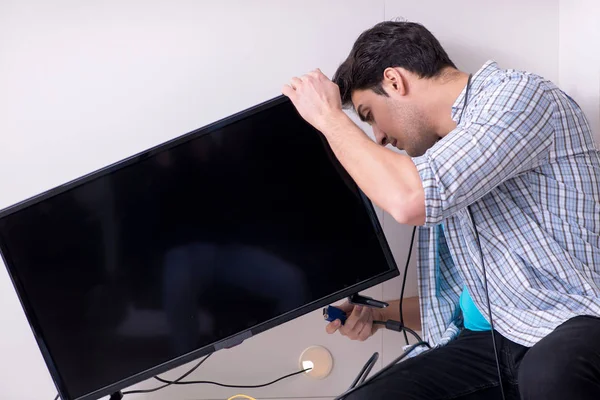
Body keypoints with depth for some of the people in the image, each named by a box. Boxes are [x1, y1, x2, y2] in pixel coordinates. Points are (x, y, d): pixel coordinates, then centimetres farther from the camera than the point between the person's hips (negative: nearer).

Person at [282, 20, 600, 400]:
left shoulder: (519, 95, -7)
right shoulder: (443, 146, 20)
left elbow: (410, 200, -21)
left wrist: (329, 116, -7)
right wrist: (379, 312, 15)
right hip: (495, 340, 8)